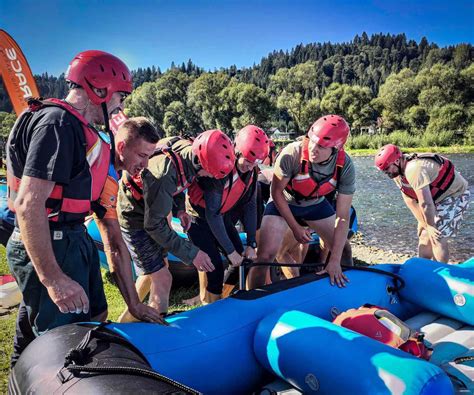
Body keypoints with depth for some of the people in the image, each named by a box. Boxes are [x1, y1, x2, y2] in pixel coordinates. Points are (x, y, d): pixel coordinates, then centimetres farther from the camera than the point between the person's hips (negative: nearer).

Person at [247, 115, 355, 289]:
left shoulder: (345, 166, -26)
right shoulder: (292, 154, -35)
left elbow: (342, 216, -22)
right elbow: (277, 192, -19)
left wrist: (335, 261, -24)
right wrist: (295, 227, -15)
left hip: (316, 204, 3)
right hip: (283, 203, -3)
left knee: (343, 250, 5)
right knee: (265, 255, -17)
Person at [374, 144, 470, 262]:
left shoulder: (414, 169, -35)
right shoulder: (397, 172, -5)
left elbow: (425, 203, -32)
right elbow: (410, 201, -2)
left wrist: (430, 226, -21)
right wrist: (423, 222, -4)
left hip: (455, 196, -9)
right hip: (438, 198, 9)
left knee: (437, 237, -13)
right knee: (424, 235, 11)